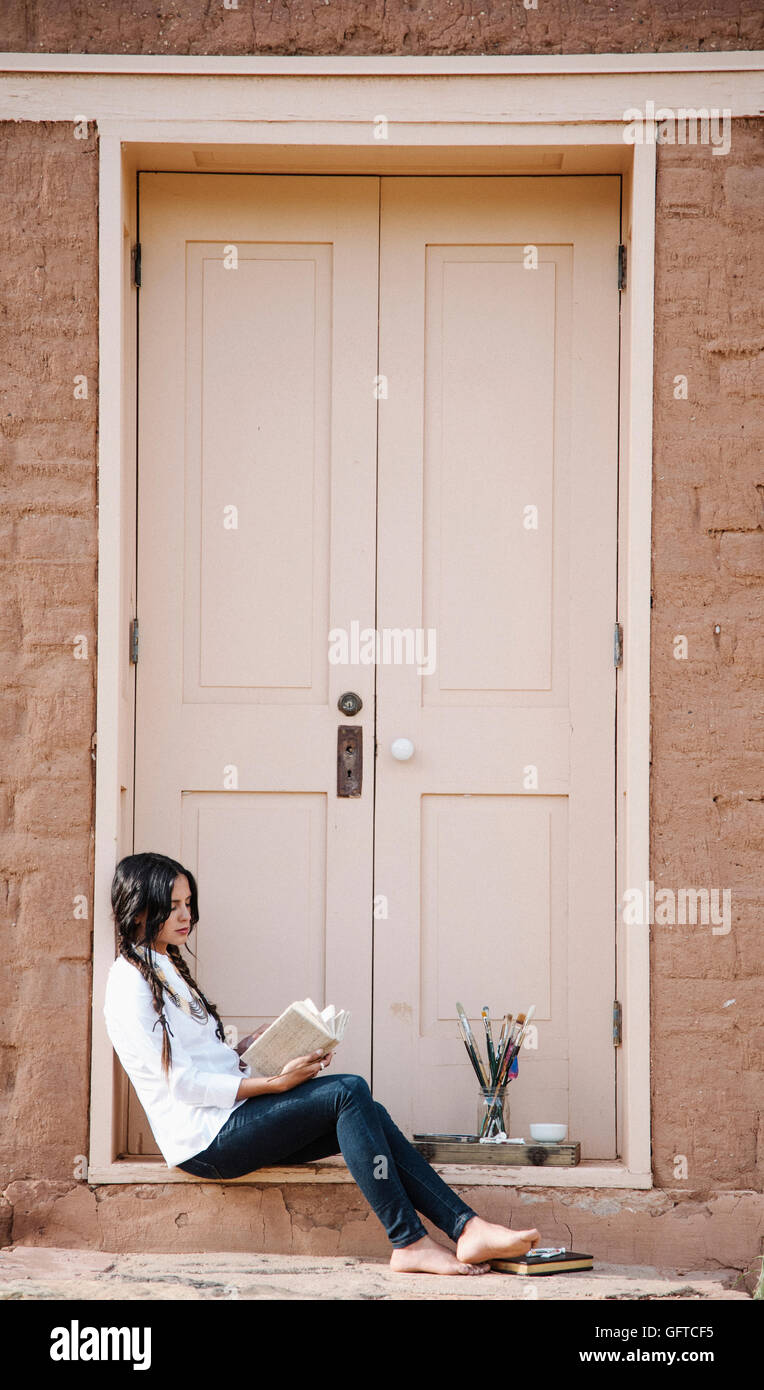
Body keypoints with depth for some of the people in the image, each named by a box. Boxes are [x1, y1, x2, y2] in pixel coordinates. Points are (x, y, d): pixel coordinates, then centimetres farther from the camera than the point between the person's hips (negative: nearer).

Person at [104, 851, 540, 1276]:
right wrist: (276, 1083, -18)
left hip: (231, 1122, 9)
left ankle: (466, 1228, -21)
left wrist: (248, 1048, 3)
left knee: (367, 1115, -10)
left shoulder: (167, 968, 20)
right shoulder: (130, 983, -10)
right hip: (205, 1139, -9)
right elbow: (181, 1083, -16)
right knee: (349, 1091, -22)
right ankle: (409, 1243, -25)